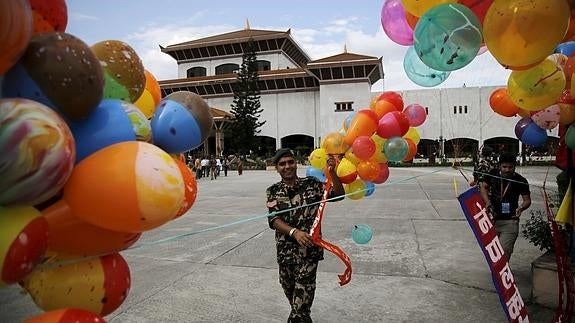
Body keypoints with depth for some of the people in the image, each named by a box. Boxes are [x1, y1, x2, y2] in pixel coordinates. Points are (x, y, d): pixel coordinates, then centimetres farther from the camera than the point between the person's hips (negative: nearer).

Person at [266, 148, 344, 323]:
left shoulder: (311, 183, -2)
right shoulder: (273, 191, -1)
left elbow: (338, 194, -9)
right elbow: (274, 220, -10)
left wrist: (332, 172, -25)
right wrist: (294, 232, -27)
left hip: (309, 248, -3)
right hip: (285, 250, 3)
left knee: (303, 293, -9)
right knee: (289, 289, 21)